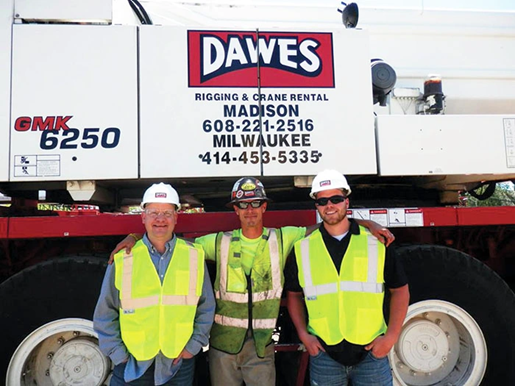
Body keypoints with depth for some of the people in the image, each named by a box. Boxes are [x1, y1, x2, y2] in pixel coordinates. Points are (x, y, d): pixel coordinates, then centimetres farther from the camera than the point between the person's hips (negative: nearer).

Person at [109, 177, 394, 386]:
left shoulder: (282, 238, 0)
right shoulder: (220, 242, 1)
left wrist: (368, 224, -8)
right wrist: (136, 235, -5)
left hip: (262, 346, 0)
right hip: (224, 344, 1)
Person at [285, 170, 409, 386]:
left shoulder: (376, 243, -2)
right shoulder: (302, 248, 0)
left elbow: (400, 290, 4)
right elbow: (293, 294, 9)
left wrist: (391, 336, -4)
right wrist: (303, 334, -1)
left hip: (371, 352, 0)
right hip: (323, 354, 1)